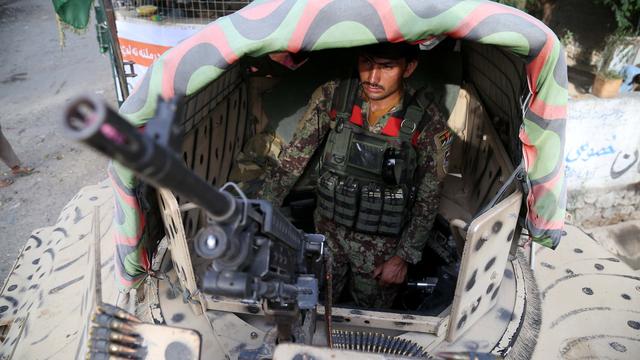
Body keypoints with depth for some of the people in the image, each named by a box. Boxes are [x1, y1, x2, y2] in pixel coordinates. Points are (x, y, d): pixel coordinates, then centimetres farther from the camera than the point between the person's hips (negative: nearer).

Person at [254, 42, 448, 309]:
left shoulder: (427, 122, -19)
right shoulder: (331, 98, -15)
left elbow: (428, 200, -9)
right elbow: (290, 161, -10)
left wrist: (404, 257, -7)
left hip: (382, 245, -1)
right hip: (327, 232, 2)